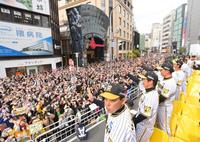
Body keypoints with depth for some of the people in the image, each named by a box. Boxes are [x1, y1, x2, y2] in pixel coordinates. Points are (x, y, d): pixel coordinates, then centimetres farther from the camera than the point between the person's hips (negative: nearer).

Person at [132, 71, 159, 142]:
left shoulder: (150, 96, -32)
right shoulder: (152, 92, 0)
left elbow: (145, 115, -29)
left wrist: (133, 121, -16)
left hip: (144, 126, -8)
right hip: (144, 124, 8)